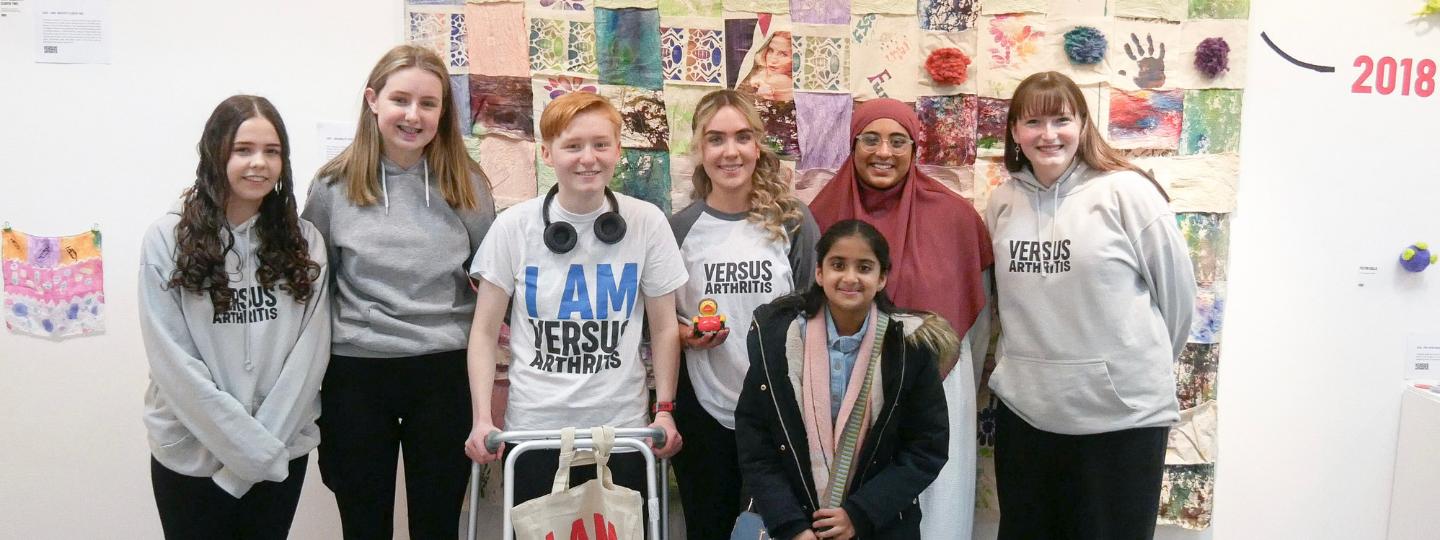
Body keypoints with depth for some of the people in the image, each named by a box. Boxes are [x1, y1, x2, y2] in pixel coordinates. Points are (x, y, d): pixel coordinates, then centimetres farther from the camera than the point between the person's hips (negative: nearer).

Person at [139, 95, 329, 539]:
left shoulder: (304, 242, 0)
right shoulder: (167, 240, -7)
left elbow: (311, 352, -4)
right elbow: (173, 363, -11)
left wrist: (268, 441, -12)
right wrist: (249, 444, -14)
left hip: (283, 451, 2)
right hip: (192, 454, -2)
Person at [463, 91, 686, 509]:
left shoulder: (647, 222, -2)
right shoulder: (514, 226, -3)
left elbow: (664, 328, 4)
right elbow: (485, 332, 0)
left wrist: (665, 409, -3)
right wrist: (482, 419, -8)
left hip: (622, 429, 0)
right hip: (533, 429, 0)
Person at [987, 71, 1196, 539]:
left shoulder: (1126, 192, -10)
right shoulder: (1003, 202, 5)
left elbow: (1177, 289, -2)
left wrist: (1146, 362, 8)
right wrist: (1020, 360, 13)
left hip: (1121, 413, -4)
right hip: (1023, 409, 5)